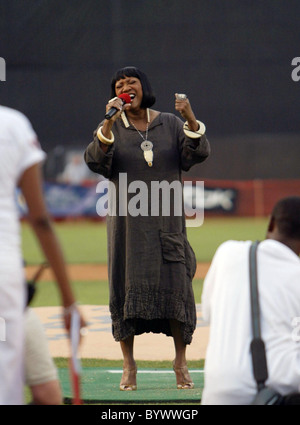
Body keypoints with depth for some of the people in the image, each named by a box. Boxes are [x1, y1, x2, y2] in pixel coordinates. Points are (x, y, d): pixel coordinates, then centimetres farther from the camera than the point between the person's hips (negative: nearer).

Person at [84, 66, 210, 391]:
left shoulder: (170, 124, 7)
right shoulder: (110, 127, 5)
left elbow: (197, 154, -5)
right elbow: (95, 162, -11)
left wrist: (190, 119, -20)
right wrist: (109, 124, -23)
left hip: (167, 220, 0)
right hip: (127, 223, 0)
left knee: (176, 285, -2)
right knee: (126, 286, -1)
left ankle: (181, 363, 7)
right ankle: (128, 365, 6)